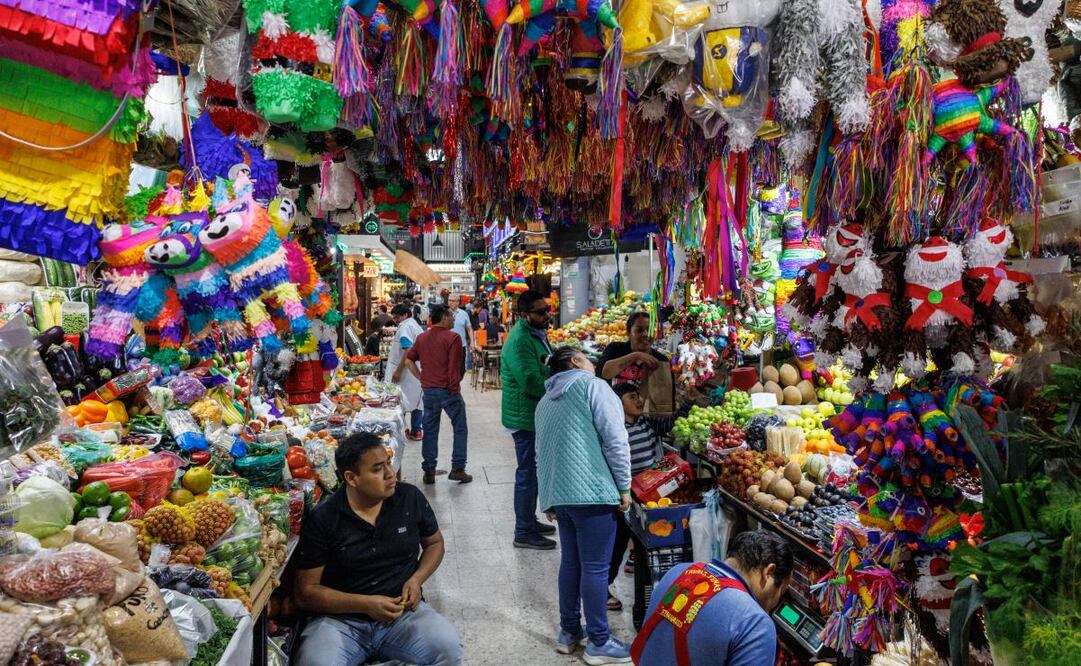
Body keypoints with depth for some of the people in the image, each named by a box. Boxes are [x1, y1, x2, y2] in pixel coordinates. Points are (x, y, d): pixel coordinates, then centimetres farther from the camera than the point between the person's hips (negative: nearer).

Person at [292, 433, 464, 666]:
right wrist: (365, 604, -17)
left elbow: (434, 543, 16)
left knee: (448, 647, -26)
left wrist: (417, 580, -4)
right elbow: (307, 592, -5)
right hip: (340, 618, -2)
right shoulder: (321, 520, -8)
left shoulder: (410, 498, -1)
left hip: (403, 612, 2)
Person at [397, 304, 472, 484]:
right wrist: (455, 387, -7)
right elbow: (454, 367, -16)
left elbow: (409, 360, 11)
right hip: (448, 390, -6)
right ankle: (457, 469, 5)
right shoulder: (452, 338, -12)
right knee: (460, 429, 7)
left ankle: (428, 471, 15)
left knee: (430, 430, 12)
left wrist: (422, 379, 12)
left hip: (428, 390, 6)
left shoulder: (421, 337, 9)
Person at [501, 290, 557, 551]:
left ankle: (529, 520, 35)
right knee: (528, 473, -1)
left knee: (533, 470, 20)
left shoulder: (536, 334, 11)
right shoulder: (520, 340, -23)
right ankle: (524, 533, 10)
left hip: (536, 415, 10)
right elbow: (532, 382, -29)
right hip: (526, 417, -10)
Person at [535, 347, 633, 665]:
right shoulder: (593, 386, -1)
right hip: (592, 490, -7)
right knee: (595, 567, 1)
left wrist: (548, 500, 27)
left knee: (571, 561, 18)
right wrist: (624, 486, -6)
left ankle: (569, 632, 28)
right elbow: (615, 439, -11)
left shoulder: (545, 402, 21)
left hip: (559, 494, 7)